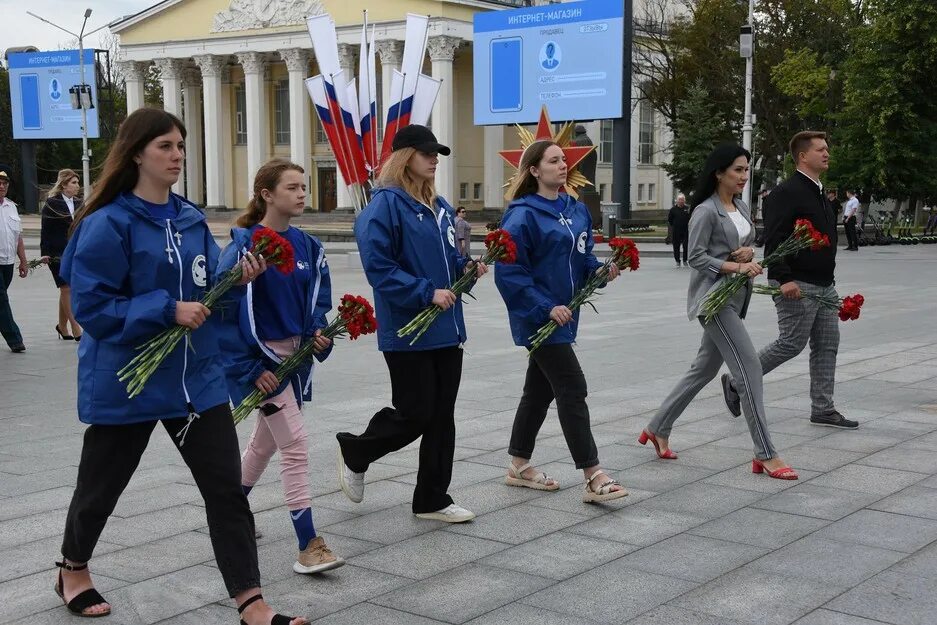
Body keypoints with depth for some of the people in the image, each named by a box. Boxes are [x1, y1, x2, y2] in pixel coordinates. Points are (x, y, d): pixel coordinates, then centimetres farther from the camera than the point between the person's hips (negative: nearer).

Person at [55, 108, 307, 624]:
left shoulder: (191, 220, 6)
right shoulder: (107, 224, -14)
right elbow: (92, 307, -17)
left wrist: (237, 281, -8)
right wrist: (167, 309, -23)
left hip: (197, 377, 5)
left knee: (227, 489, -1)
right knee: (100, 487, 15)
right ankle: (72, 569, 43)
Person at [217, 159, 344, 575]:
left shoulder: (306, 245, 4)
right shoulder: (244, 245, -15)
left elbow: (318, 299, 14)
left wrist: (318, 332, -7)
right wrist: (249, 369, -18)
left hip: (296, 356, 7)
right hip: (261, 358, -7)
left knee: (265, 442, 20)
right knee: (295, 445, -11)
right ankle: (309, 546, -7)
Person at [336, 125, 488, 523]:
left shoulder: (439, 205, 13)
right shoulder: (386, 204, -13)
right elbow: (378, 266, -19)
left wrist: (466, 267, 1)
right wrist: (427, 292, -22)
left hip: (447, 328, 8)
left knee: (442, 415, 10)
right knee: (415, 413, -2)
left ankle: (432, 500, 20)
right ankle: (354, 453, 25)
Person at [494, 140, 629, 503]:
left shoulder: (577, 210, 10)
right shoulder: (523, 215, -14)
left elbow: (582, 258, 17)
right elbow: (509, 272, -17)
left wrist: (601, 269, -4)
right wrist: (546, 308, -22)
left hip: (563, 315, 8)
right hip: (539, 318, -8)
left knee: (540, 389, 15)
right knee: (572, 389, -10)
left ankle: (519, 466, 28)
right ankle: (594, 479, -8)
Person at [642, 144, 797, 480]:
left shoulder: (742, 208, 13)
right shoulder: (706, 211, -12)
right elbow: (696, 258, -14)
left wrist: (749, 252, -3)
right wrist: (737, 267, -21)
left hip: (736, 298, 9)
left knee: (704, 369, 15)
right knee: (749, 368, -13)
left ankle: (657, 428, 28)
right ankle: (765, 455, -10)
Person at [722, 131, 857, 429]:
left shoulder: (818, 193, 18)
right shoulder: (787, 192, -14)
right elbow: (773, 241, -21)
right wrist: (783, 278, -29)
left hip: (824, 285, 9)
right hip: (797, 286, -9)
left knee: (827, 346, 8)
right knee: (791, 344, -6)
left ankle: (823, 409, 15)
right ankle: (736, 382, 9)